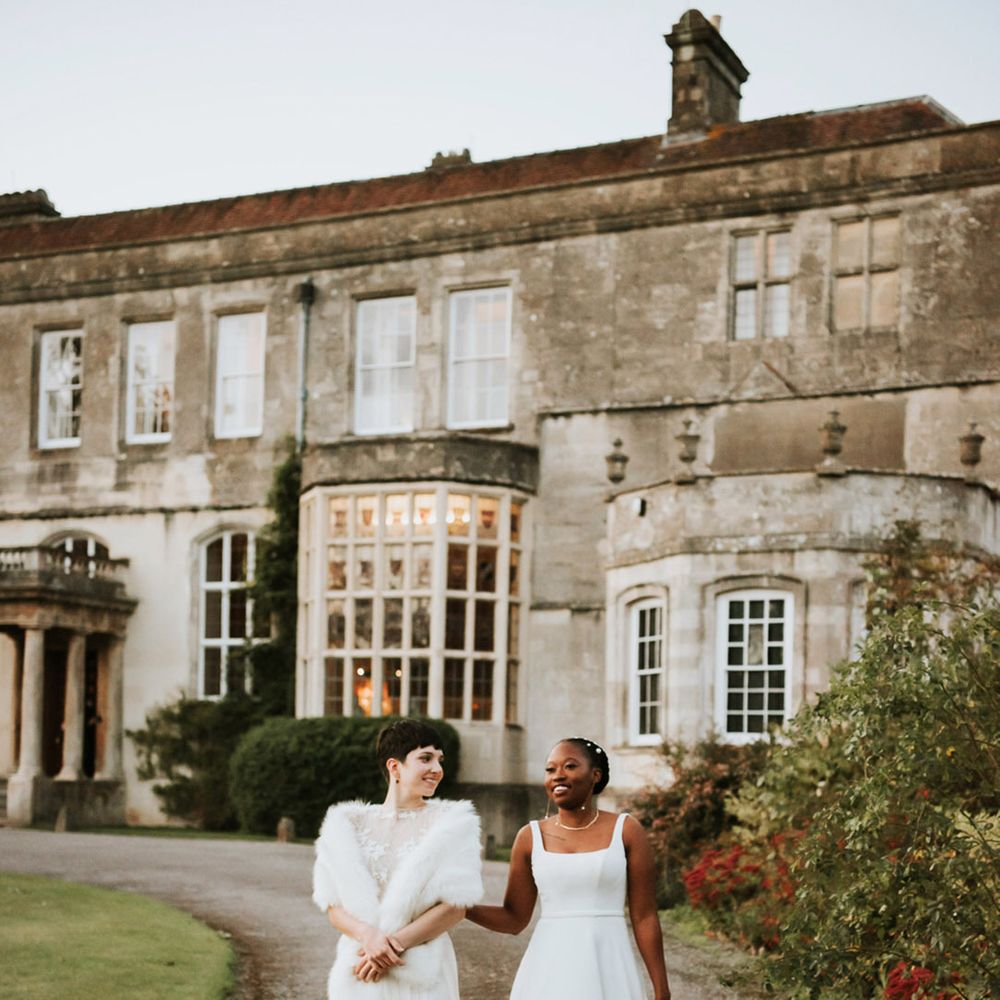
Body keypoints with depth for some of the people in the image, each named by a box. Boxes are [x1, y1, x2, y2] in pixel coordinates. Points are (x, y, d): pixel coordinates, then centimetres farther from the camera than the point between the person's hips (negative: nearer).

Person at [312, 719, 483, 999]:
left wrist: (396, 943, -16)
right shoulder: (349, 824, 7)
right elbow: (334, 905, 1)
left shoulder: (449, 823, 1)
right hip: (360, 973, 2)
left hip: (422, 975, -1)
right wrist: (369, 935, -18)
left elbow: (455, 906, -6)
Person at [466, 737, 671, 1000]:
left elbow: (645, 917, 0)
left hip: (609, 972, -2)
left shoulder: (626, 831, 0)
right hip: (549, 974, 2)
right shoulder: (531, 837, 5)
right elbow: (514, 919, 7)